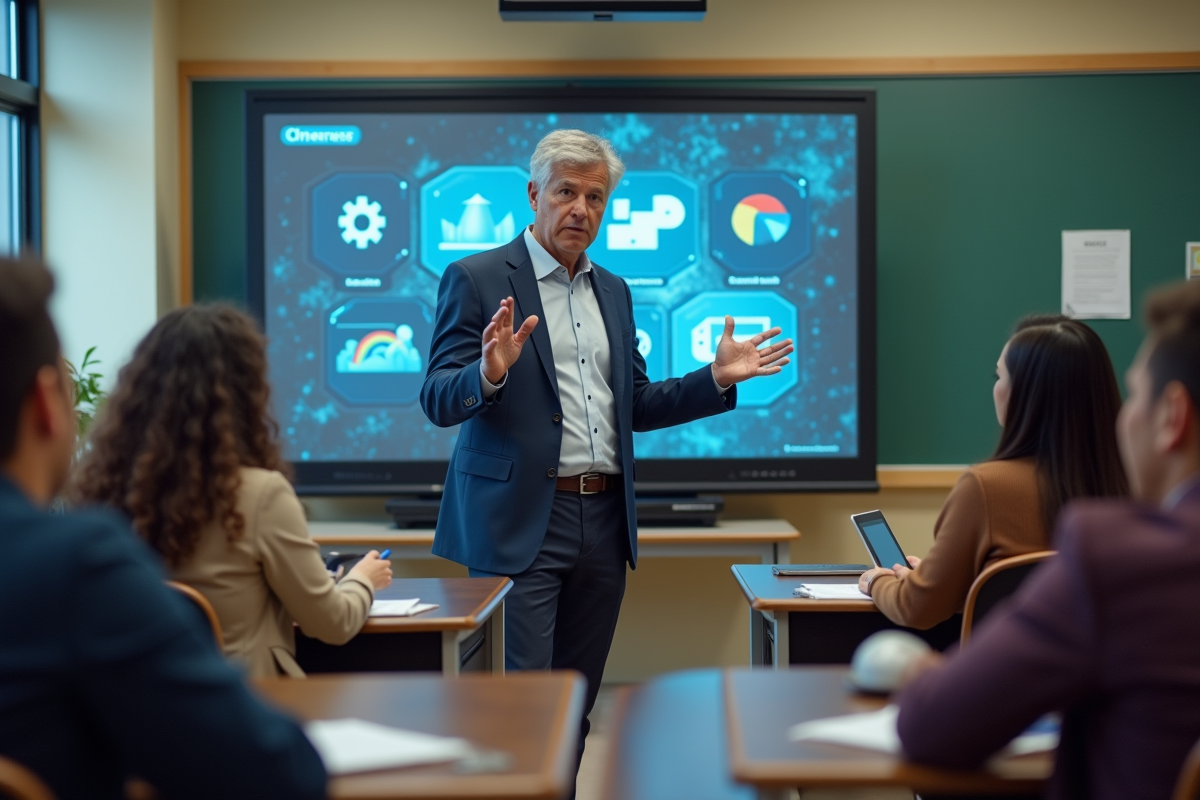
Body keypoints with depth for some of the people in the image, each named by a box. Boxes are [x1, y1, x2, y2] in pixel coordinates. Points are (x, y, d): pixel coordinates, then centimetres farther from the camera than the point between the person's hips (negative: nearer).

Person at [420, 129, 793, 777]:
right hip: (522, 523, -6)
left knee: (575, 706, 13)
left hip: (603, 522, 6)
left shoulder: (612, 291, 16)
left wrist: (717, 379, 6)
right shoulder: (477, 279, -4)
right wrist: (489, 374, -30)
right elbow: (438, 402, -10)